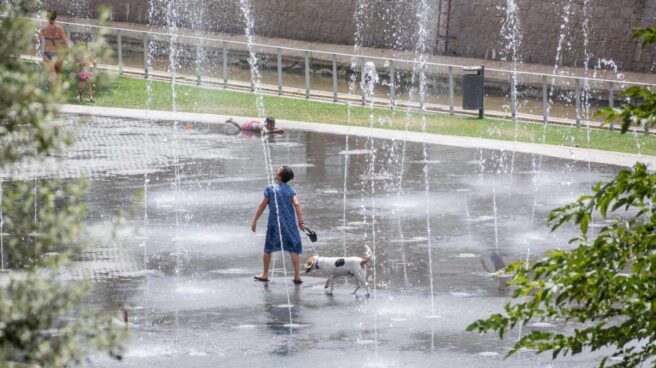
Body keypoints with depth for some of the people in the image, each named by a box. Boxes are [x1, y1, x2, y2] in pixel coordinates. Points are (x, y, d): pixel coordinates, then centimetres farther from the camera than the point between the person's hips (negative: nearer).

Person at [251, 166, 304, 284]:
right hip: (290, 224, 1)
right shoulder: (291, 189, 0)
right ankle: (297, 276, -2)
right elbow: (297, 205, -10)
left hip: (274, 224, -1)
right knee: (294, 249, 4)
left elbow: (262, 206, -2)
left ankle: (265, 274, 24)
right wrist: (301, 222, -11)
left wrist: (255, 221, 6)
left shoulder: (270, 189, -5)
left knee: (268, 248, 16)